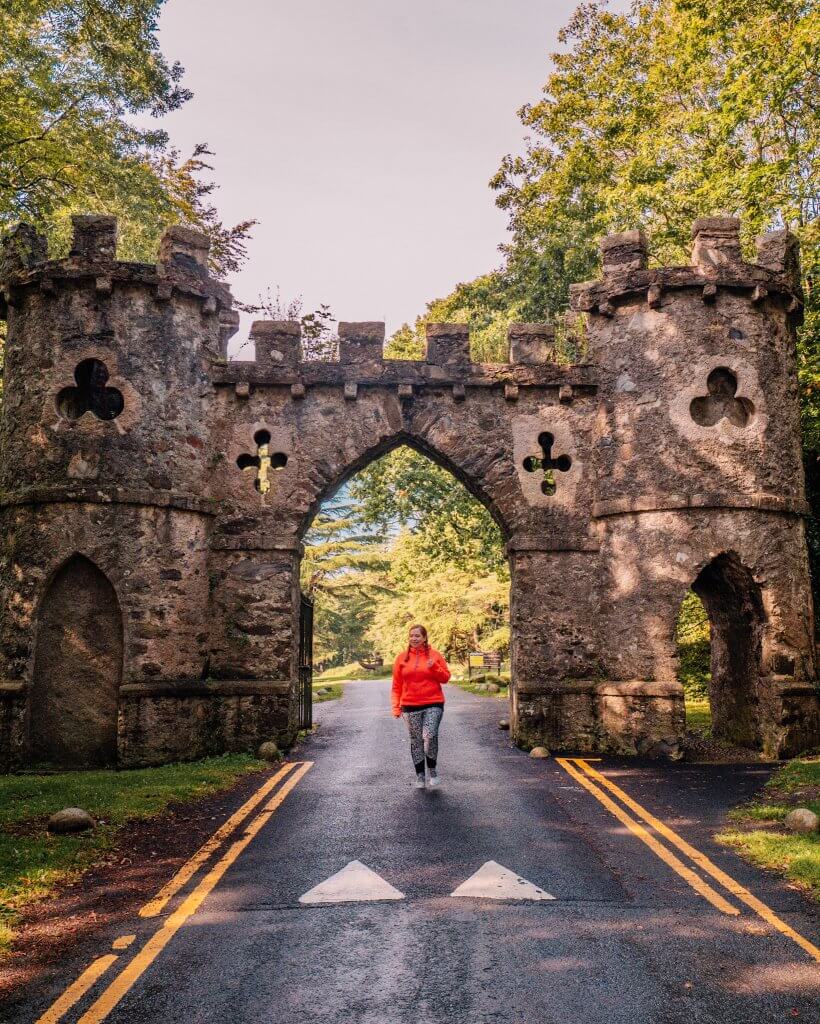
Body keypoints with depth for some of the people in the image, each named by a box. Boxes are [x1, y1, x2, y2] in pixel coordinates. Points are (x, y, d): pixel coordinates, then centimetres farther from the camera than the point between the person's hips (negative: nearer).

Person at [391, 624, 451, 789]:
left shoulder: (434, 655, 3)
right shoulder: (402, 658, 6)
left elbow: (446, 677, 4)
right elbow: (397, 685, 7)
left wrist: (434, 667, -14)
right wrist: (396, 707, 0)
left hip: (433, 704, -2)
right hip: (410, 706, 2)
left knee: (430, 736, -16)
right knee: (416, 741, 6)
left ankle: (432, 769, 7)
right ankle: (419, 775, 19)